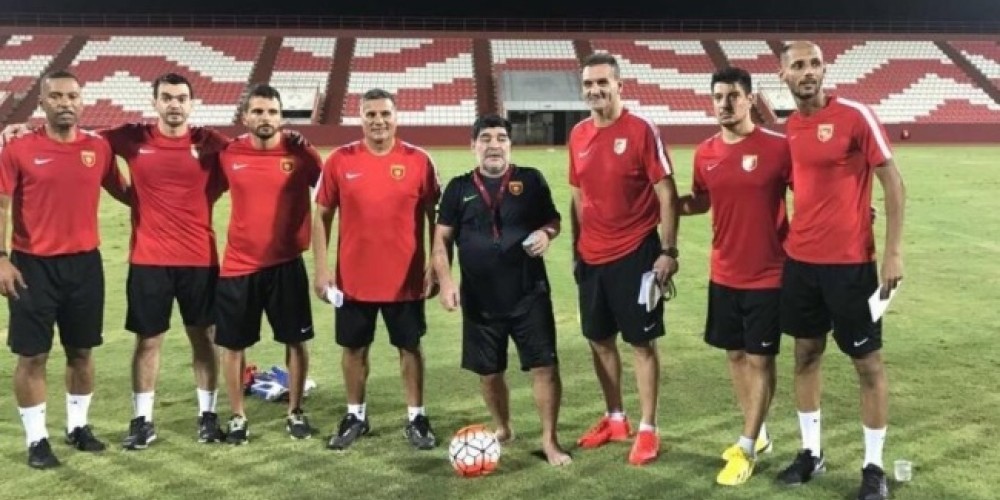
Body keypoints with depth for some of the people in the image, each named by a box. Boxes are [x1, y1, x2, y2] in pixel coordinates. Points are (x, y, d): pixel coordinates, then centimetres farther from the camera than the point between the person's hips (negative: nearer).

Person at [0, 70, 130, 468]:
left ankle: (78, 426, 29)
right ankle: (36, 439, 16)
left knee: (82, 350, 13)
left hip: (84, 262, 3)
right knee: (32, 354, 3)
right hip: (33, 265, -3)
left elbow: (123, 192, 16)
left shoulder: (99, 148, 3)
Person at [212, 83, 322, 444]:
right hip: (238, 266, 2)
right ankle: (238, 417, 26)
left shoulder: (301, 155, -7)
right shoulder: (227, 154, -2)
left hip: (286, 264, -1)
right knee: (232, 345, 9)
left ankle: (295, 413, 26)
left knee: (295, 341, 8)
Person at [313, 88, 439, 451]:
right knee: (354, 348, 13)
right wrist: (322, 268, -3)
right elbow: (322, 216, 3)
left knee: (410, 347, 9)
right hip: (353, 278, 1)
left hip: (405, 278, -1)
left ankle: (416, 418, 23)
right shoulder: (340, 161, -2)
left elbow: (434, 217, 2)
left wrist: (434, 267, -3)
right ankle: (355, 416, 30)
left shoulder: (418, 161, -4)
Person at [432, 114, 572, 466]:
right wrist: (445, 281, -9)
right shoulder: (459, 188, 3)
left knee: (544, 367, -3)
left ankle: (549, 440, 13)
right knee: (489, 372, 14)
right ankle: (502, 429, 38)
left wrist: (546, 233, -13)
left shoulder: (531, 180, 1)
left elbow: (553, 219, 10)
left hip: (529, 294, -1)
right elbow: (442, 239, 3)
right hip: (480, 298, 2)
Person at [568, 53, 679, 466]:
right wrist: (578, 248, 14)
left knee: (642, 342, 2)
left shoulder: (641, 131, -10)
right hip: (592, 257, 6)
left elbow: (667, 195, -11)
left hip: (635, 254, -6)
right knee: (599, 340, 14)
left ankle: (647, 430, 14)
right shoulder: (578, 136, 8)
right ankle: (615, 419, 30)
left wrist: (668, 251, -14)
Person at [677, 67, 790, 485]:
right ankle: (757, 435, 32)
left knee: (760, 359, 3)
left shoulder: (777, 147, -13)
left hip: (767, 275, -5)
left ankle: (746, 449, 15)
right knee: (734, 354, 14)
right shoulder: (705, 153, 2)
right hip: (724, 274, 5)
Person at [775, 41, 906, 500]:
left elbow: (893, 182, -9)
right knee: (806, 354, 13)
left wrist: (894, 251, -12)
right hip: (800, 259, 6)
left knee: (868, 363, 5)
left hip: (850, 261, -6)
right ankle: (811, 452, 27)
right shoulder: (789, 127, 7)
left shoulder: (855, 115, -10)